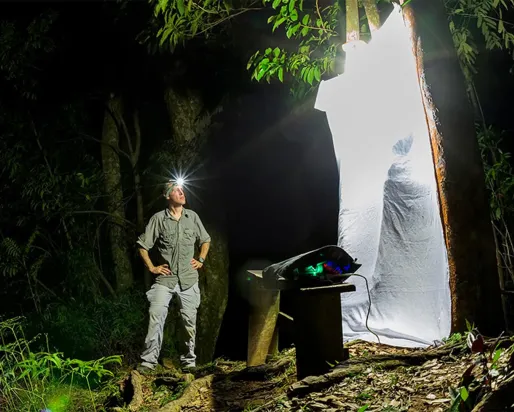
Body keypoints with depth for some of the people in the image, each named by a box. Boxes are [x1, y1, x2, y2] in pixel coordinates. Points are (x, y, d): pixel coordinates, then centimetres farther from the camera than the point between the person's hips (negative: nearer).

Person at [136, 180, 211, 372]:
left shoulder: (192, 217, 4)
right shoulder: (158, 218, -5)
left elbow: (205, 240, 19)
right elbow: (142, 245, 1)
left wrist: (201, 260, 8)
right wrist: (152, 268, -3)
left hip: (189, 279, 2)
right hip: (165, 279, -2)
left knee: (189, 320, 7)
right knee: (155, 318, -10)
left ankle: (189, 360, 19)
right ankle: (148, 361, -3)